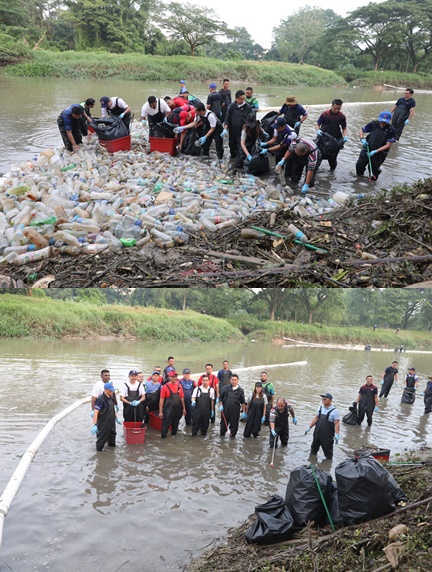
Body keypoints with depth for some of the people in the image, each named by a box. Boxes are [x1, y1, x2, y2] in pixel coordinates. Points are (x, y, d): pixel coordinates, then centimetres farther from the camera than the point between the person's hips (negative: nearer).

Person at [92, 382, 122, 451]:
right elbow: (96, 412, -22)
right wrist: (94, 425, -26)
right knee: (102, 438, 2)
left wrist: (116, 418, 22)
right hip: (103, 424, -8)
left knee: (112, 435, 20)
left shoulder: (111, 398, 4)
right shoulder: (100, 399, -21)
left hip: (111, 423, 8)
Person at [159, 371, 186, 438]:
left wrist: (183, 408, 11)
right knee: (166, 423, -3)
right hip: (168, 409, -4)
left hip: (178, 409, 4)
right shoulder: (165, 387, -7)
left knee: (176, 423, 15)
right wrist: (160, 411, -10)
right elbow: (161, 400, -7)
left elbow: (181, 398, 13)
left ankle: (174, 433, 32)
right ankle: (163, 436, 8)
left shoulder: (179, 386, 6)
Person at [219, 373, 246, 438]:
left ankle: (232, 436, 17)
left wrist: (243, 412, 2)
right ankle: (222, 435, 27)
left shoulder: (240, 390, 0)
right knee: (224, 423, 11)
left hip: (235, 411, -1)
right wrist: (220, 405, -5)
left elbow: (243, 402, 4)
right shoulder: (226, 388, 1)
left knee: (234, 424, 3)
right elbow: (221, 397, 8)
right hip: (225, 410, 1)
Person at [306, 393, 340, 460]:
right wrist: (309, 428, 15)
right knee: (314, 447, 21)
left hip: (327, 434, -6)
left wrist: (337, 434, -24)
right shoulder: (320, 408, 4)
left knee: (328, 449, 5)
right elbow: (316, 418, 13)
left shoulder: (334, 411, -14)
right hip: (317, 433, 6)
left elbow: (337, 423, -15)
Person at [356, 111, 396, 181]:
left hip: (379, 153, -3)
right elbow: (362, 129, 6)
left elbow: (388, 145, -16)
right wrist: (362, 139, -13)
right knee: (359, 165, 8)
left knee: (374, 169, 10)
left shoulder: (391, 130, -17)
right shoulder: (373, 124, -10)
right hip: (367, 149, 3)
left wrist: (376, 151, -23)